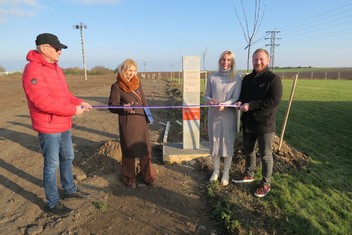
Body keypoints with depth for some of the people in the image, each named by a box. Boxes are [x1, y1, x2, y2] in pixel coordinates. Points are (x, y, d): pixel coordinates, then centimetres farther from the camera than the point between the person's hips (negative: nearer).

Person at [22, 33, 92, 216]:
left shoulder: (55, 67, 10)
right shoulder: (33, 70, -20)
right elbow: (44, 102, -27)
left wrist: (79, 102, 2)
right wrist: (73, 110, -21)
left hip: (64, 125, 9)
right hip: (49, 128, -9)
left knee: (67, 159, 21)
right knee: (52, 165, 4)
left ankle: (70, 189, 40)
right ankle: (52, 203, 21)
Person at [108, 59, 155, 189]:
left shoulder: (137, 83, 9)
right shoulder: (116, 86, -7)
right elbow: (112, 106, -10)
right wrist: (124, 108, -28)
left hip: (141, 121, 5)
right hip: (127, 122, -5)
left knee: (146, 149, 9)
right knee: (129, 151, 5)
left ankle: (147, 176, 26)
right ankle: (129, 179, 24)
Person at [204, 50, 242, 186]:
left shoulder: (237, 78, -4)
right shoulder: (212, 78, 1)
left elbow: (236, 98, -8)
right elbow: (206, 96, 6)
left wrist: (224, 104, -27)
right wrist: (210, 100, -17)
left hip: (228, 116, -2)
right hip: (213, 115, 2)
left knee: (227, 143, 6)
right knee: (214, 142, 9)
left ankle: (226, 172, 23)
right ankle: (216, 170, 27)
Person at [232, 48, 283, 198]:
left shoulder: (273, 79, -11)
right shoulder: (247, 79, 10)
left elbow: (275, 101, -21)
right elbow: (242, 95, 19)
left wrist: (251, 105, -24)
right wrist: (240, 102, -6)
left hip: (265, 124, -6)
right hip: (248, 122, 7)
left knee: (265, 155, 7)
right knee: (248, 151, 20)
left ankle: (266, 183, 23)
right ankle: (249, 175, 40)